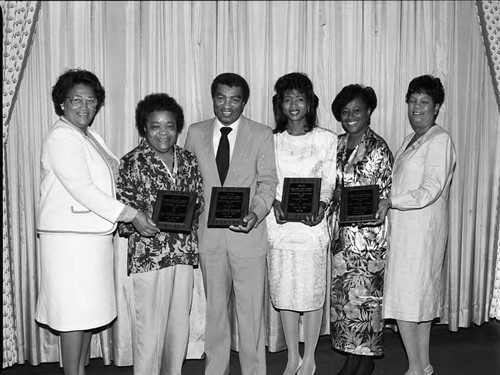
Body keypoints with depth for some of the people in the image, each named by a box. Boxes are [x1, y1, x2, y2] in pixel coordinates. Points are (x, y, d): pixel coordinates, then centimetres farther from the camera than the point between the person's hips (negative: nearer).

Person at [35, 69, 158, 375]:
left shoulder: (92, 137, 17)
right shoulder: (60, 138, -12)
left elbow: (115, 173, 19)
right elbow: (82, 189, -20)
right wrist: (130, 215, -22)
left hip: (95, 236, 9)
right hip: (70, 238, -9)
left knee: (88, 312, 14)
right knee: (75, 314, -2)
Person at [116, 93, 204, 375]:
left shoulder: (188, 160, 9)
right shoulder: (132, 163, -5)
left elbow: (199, 201, 15)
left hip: (184, 253, 5)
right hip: (148, 253, -4)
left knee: (180, 324, 13)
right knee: (150, 326, 1)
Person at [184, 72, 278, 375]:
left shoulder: (262, 135, 1)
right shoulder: (196, 133, 8)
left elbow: (268, 182, -2)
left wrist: (255, 213, -20)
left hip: (247, 234, -2)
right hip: (209, 234, 3)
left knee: (251, 311, 3)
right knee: (214, 308, 15)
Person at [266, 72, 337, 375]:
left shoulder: (327, 139, 3)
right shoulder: (271, 140, 7)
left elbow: (329, 181, 1)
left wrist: (321, 205, -17)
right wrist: (275, 203, -12)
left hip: (312, 224, -2)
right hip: (279, 225, 2)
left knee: (312, 293, 3)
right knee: (284, 293, 8)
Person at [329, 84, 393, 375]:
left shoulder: (379, 148, -8)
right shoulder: (338, 145, 10)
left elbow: (384, 195, -9)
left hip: (369, 231, -6)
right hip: (342, 231, 6)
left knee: (365, 293, 1)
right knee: (342, 293, 9)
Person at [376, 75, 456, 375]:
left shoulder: (440, 140, -11)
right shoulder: (412, 140, 16)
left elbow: (431, 190, -18)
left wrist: (391, 201, -18)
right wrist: (387, 203, 5)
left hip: (421, 230, -9)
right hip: (405, 229, 9)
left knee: (405, 299, -5)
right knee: (422, 298, 13)